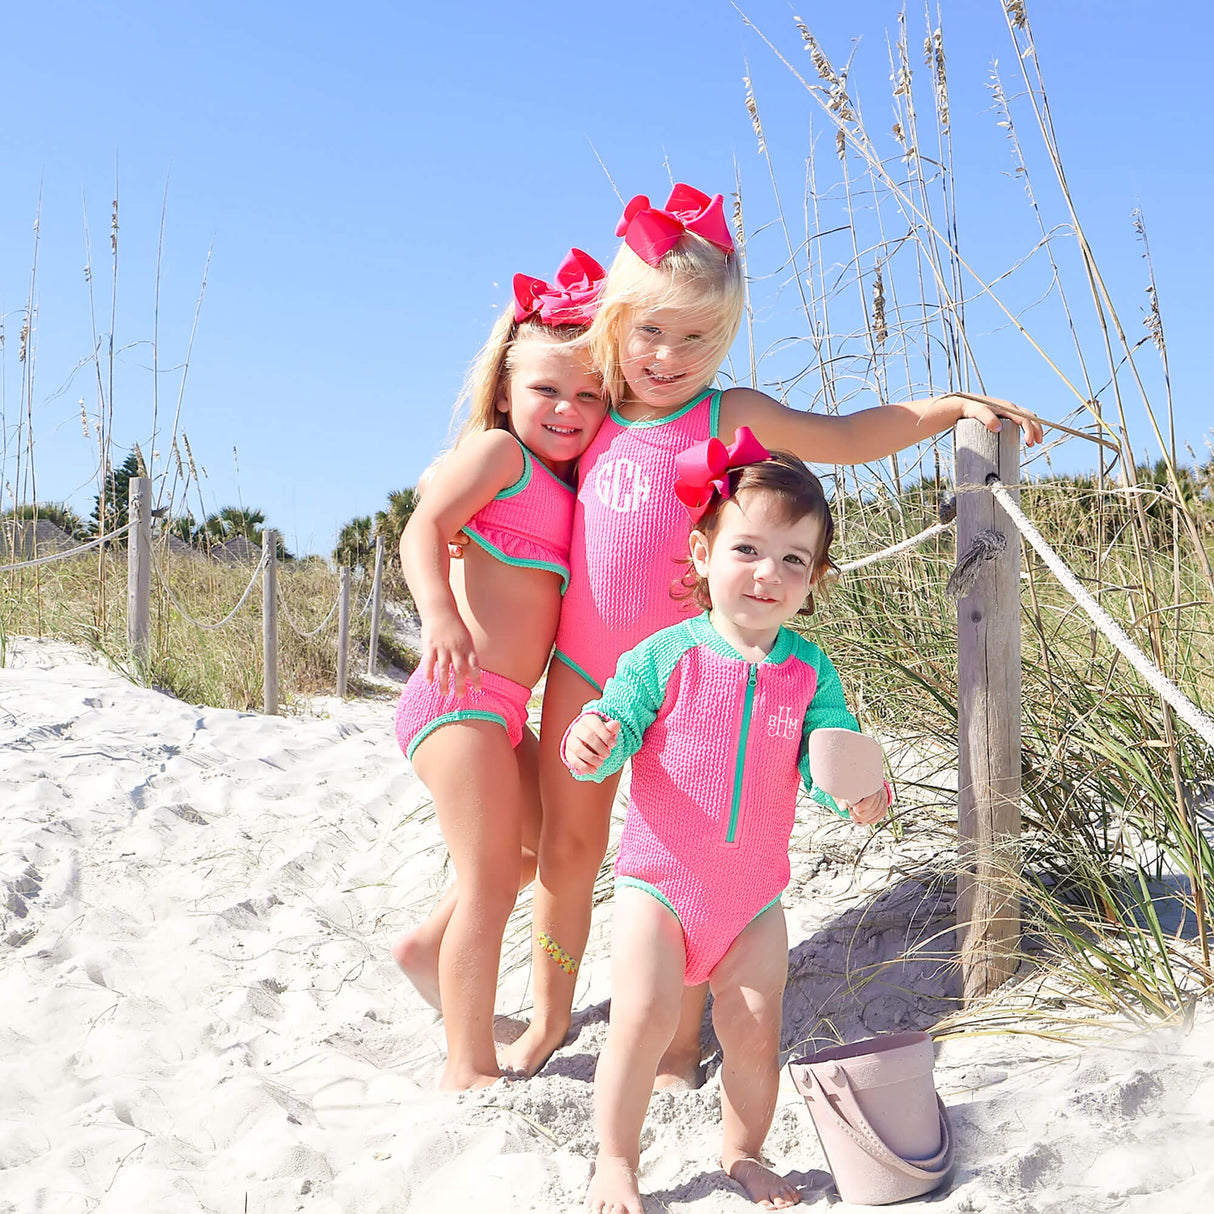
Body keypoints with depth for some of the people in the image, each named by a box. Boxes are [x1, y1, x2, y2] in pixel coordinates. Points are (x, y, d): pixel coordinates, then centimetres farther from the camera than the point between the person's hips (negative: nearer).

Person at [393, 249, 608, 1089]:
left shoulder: (568, 485, 16)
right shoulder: (498, 452, -7)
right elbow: (424, 528, -20)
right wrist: (440, 615, -37)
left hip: (503, 708, 9)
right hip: (463, 697, -9)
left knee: (541, 846, 24)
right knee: (490, 880, -5)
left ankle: (429, 946, 38)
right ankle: (471, 1067, 5)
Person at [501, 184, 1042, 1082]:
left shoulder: (731, 418, -5)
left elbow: (849, 437, 2)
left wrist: (952, 407, -4)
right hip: (582, 666, 4)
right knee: (567, 845, 12)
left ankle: (681, 1042, 19)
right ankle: (549, 1016, 30)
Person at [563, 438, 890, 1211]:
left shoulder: (809, 672, -2)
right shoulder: (667, 656, -9)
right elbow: (615, 722, -8)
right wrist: (592, 743, -31)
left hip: (754, 891, 3)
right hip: (659, 879, -2)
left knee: (754, 1032, 5)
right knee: (644, 1017, -11)